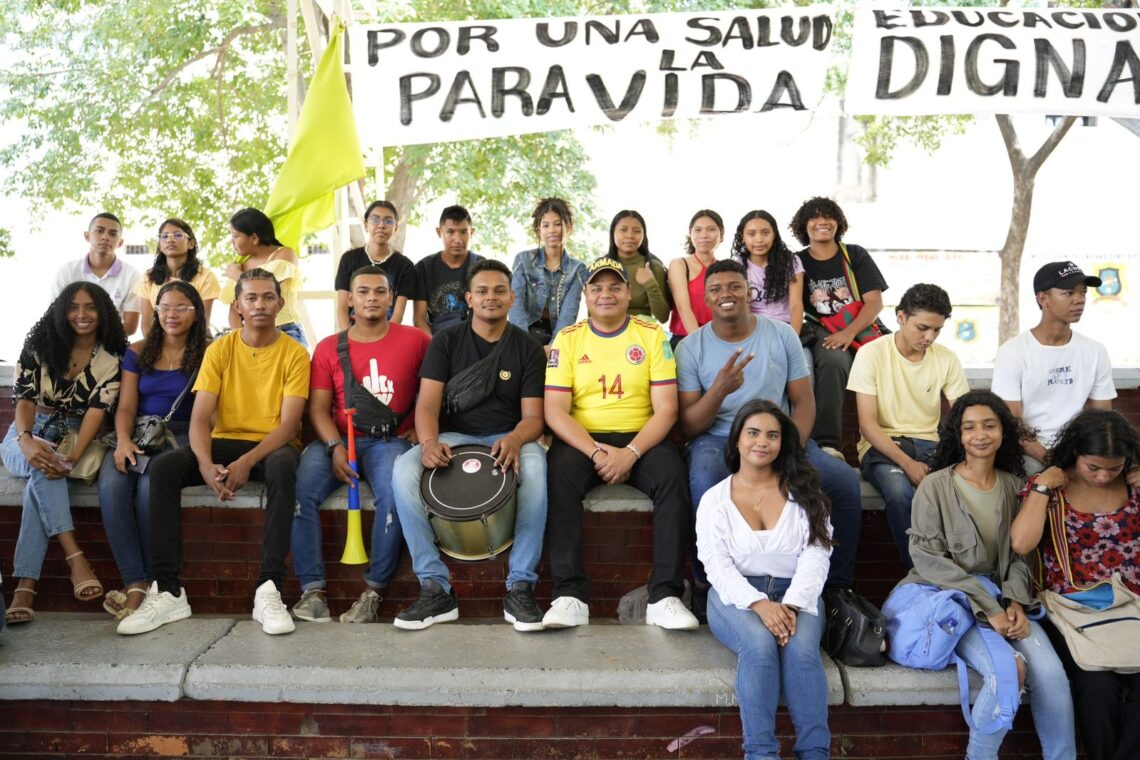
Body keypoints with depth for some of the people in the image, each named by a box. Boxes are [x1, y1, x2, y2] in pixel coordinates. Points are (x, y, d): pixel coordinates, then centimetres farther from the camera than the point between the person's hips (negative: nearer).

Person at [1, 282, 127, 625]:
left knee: (46, 473, -33)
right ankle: (76, 558, -44)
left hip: (77, 435, -1)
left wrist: (72, 457, -30)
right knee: (43, 467, -35)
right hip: (30, 432, 1)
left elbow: (97, 410, -13)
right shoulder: (40, 344, -1)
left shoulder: (112, 358, -3)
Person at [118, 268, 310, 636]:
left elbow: (289, 423, -11)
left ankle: (269, 590, -34)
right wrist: (206, 465, -25)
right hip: (225, 441, 3)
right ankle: (167, 591, -20)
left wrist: (246, 462, -26)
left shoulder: (295, 353, -3)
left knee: (283, 466, -38)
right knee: (162, 466, -23)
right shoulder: (220, 350, 4)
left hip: (272, 446, -3)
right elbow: (200, 418, -5)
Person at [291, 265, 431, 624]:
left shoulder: (415, 341, 4)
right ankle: (312, 589, -16)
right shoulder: (329, 348, 9)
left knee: (393, 494, -32)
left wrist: (418, 432, -3)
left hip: (390, 441, -2)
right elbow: (318, 407, 4)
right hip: (338, 440, 2)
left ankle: (373, 590, -16)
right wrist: (335, 447, -12)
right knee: (301, 490, -25)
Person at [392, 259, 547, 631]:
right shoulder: (446, 342, 5)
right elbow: (428, 403, -5)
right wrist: (429, 442, -28)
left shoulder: (528, 348, 4)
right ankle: (436, 589, -21)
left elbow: (533, 416, -2)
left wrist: (515, 439, -27)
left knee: (534, 465, -36)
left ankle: (520, 588, -26)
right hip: (453, 437, 1)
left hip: (507, 439, -1)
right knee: (404, 470, -30)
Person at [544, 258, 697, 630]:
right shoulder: (567, 339, 5)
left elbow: (665, 409, -3)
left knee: (673, 477, -29)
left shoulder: (653, 335, 4)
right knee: (559, 477, -30)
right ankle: (570, 595, -26)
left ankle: (664, 597, -23)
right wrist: (597, 452, -18)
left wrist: (631, 453, -19)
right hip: (581, 439, 0)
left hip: (641, 439, 0)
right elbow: (555, 411, -3)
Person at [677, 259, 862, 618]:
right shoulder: (691, 347, 1)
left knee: (846, 481, -21)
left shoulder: (782, 335, 7)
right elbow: (688, 427, -4)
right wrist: (720, 389, -23)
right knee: (705, 481, -37)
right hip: (717, 441, -2)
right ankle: (705, 585, -14)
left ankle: (837, 588, -2)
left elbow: (804, 402, 6)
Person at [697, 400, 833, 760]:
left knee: (801, 648, -30)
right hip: (736, 596, -1)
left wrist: (792, 605, -20)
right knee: (760, 645, -32)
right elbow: (717, 565, -5)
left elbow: (816, 555, -2)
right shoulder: (715, 499, 5)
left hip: (795, 595, 1)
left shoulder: (804, 492, 8)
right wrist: (759, 604, -23)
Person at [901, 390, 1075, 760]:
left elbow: (1019, 554, 11)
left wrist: (1014, 601, -9)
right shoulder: (935, 486, -6)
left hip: (1001, 596, 4)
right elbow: (927, 558, -11)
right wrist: (987, 607, -17)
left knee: (1051, 672, -21)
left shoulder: (1014, 486, 9)